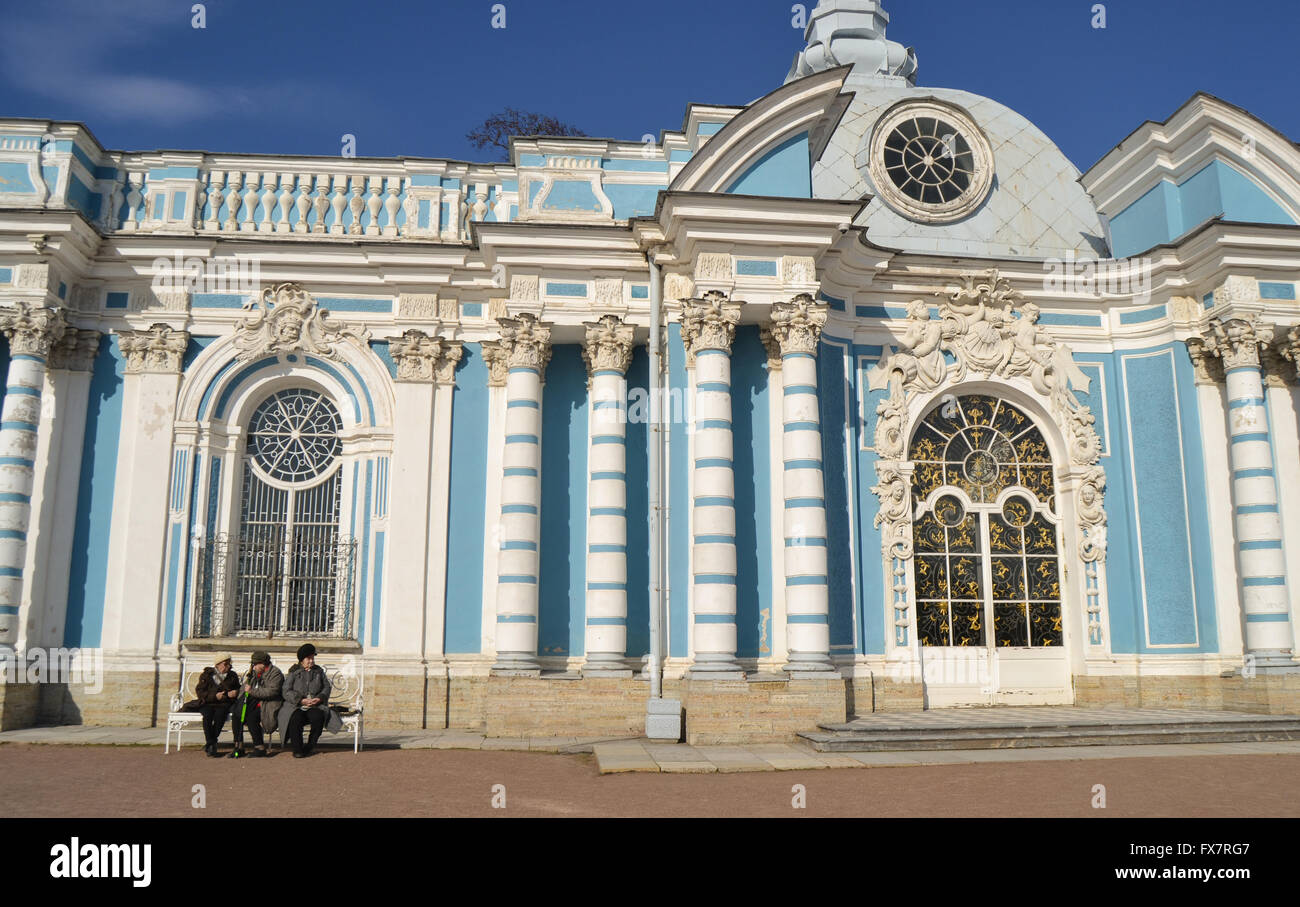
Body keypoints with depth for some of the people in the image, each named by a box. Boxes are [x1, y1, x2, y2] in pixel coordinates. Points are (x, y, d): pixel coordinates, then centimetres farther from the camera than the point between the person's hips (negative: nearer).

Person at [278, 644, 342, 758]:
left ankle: (310, 746, -13)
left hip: (315, 706, 2)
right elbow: (286, 692, -3)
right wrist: (301, 700, -16)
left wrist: (320, 698, -7)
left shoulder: (319, 671, 14)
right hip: (296, 706, -2)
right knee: (295, 719, -34)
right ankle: (297, 749, -19)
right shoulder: (294, 672, 5)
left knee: (318, 717, -31)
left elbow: (327, 687, 13)